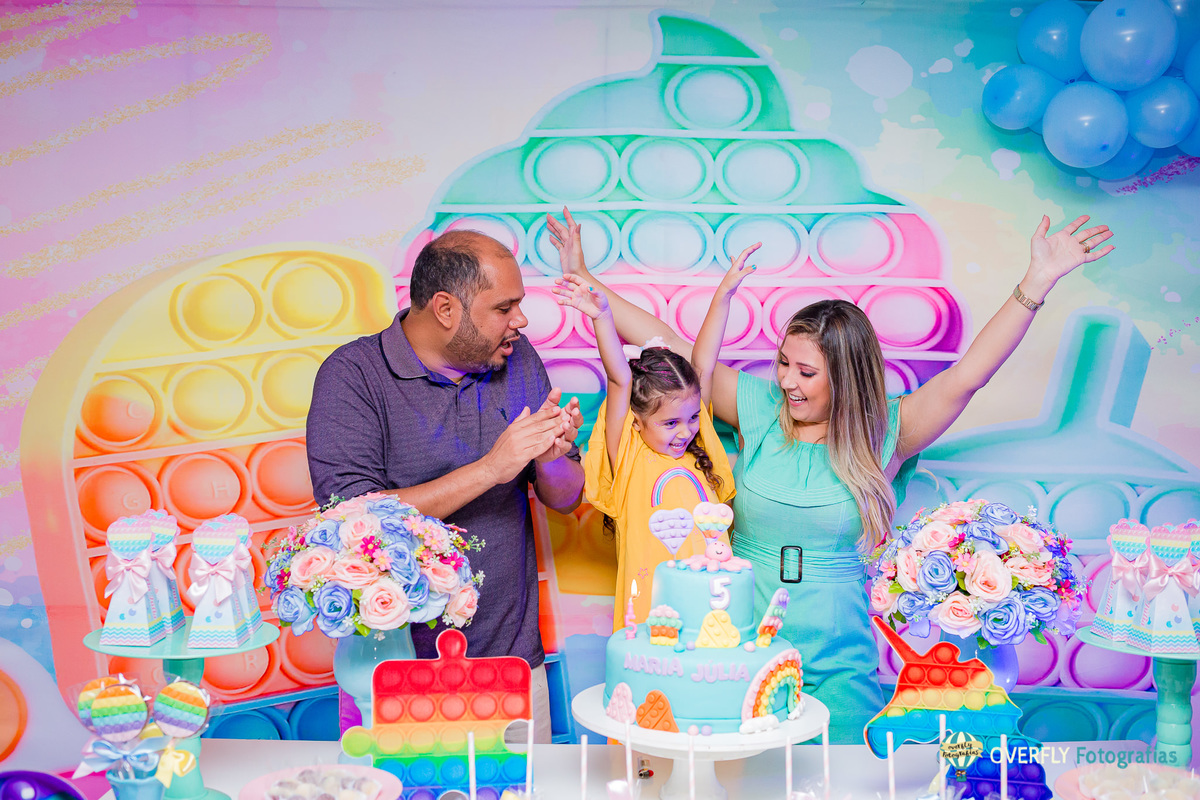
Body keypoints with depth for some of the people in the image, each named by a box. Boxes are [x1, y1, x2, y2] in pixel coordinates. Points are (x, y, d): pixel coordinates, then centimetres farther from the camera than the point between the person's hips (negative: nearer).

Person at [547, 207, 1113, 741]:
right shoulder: (759, 408, -2)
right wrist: (584, 281, -2)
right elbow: (667, 348, -2)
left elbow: (969, 374, -13)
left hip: (838, 669, -1)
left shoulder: (885, 434, -5)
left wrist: (1037, 281, -19)